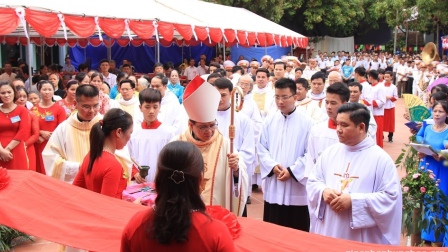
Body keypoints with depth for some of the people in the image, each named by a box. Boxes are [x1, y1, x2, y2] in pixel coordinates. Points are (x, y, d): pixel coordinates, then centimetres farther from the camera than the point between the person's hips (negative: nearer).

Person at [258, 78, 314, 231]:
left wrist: (292, 170, -14)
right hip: (273, 187, 4)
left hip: (297, 188, -3)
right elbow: (261, 148, 6)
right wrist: (273, 166, -10)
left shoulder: (307, 122, -6)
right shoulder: (269, 121, 5)